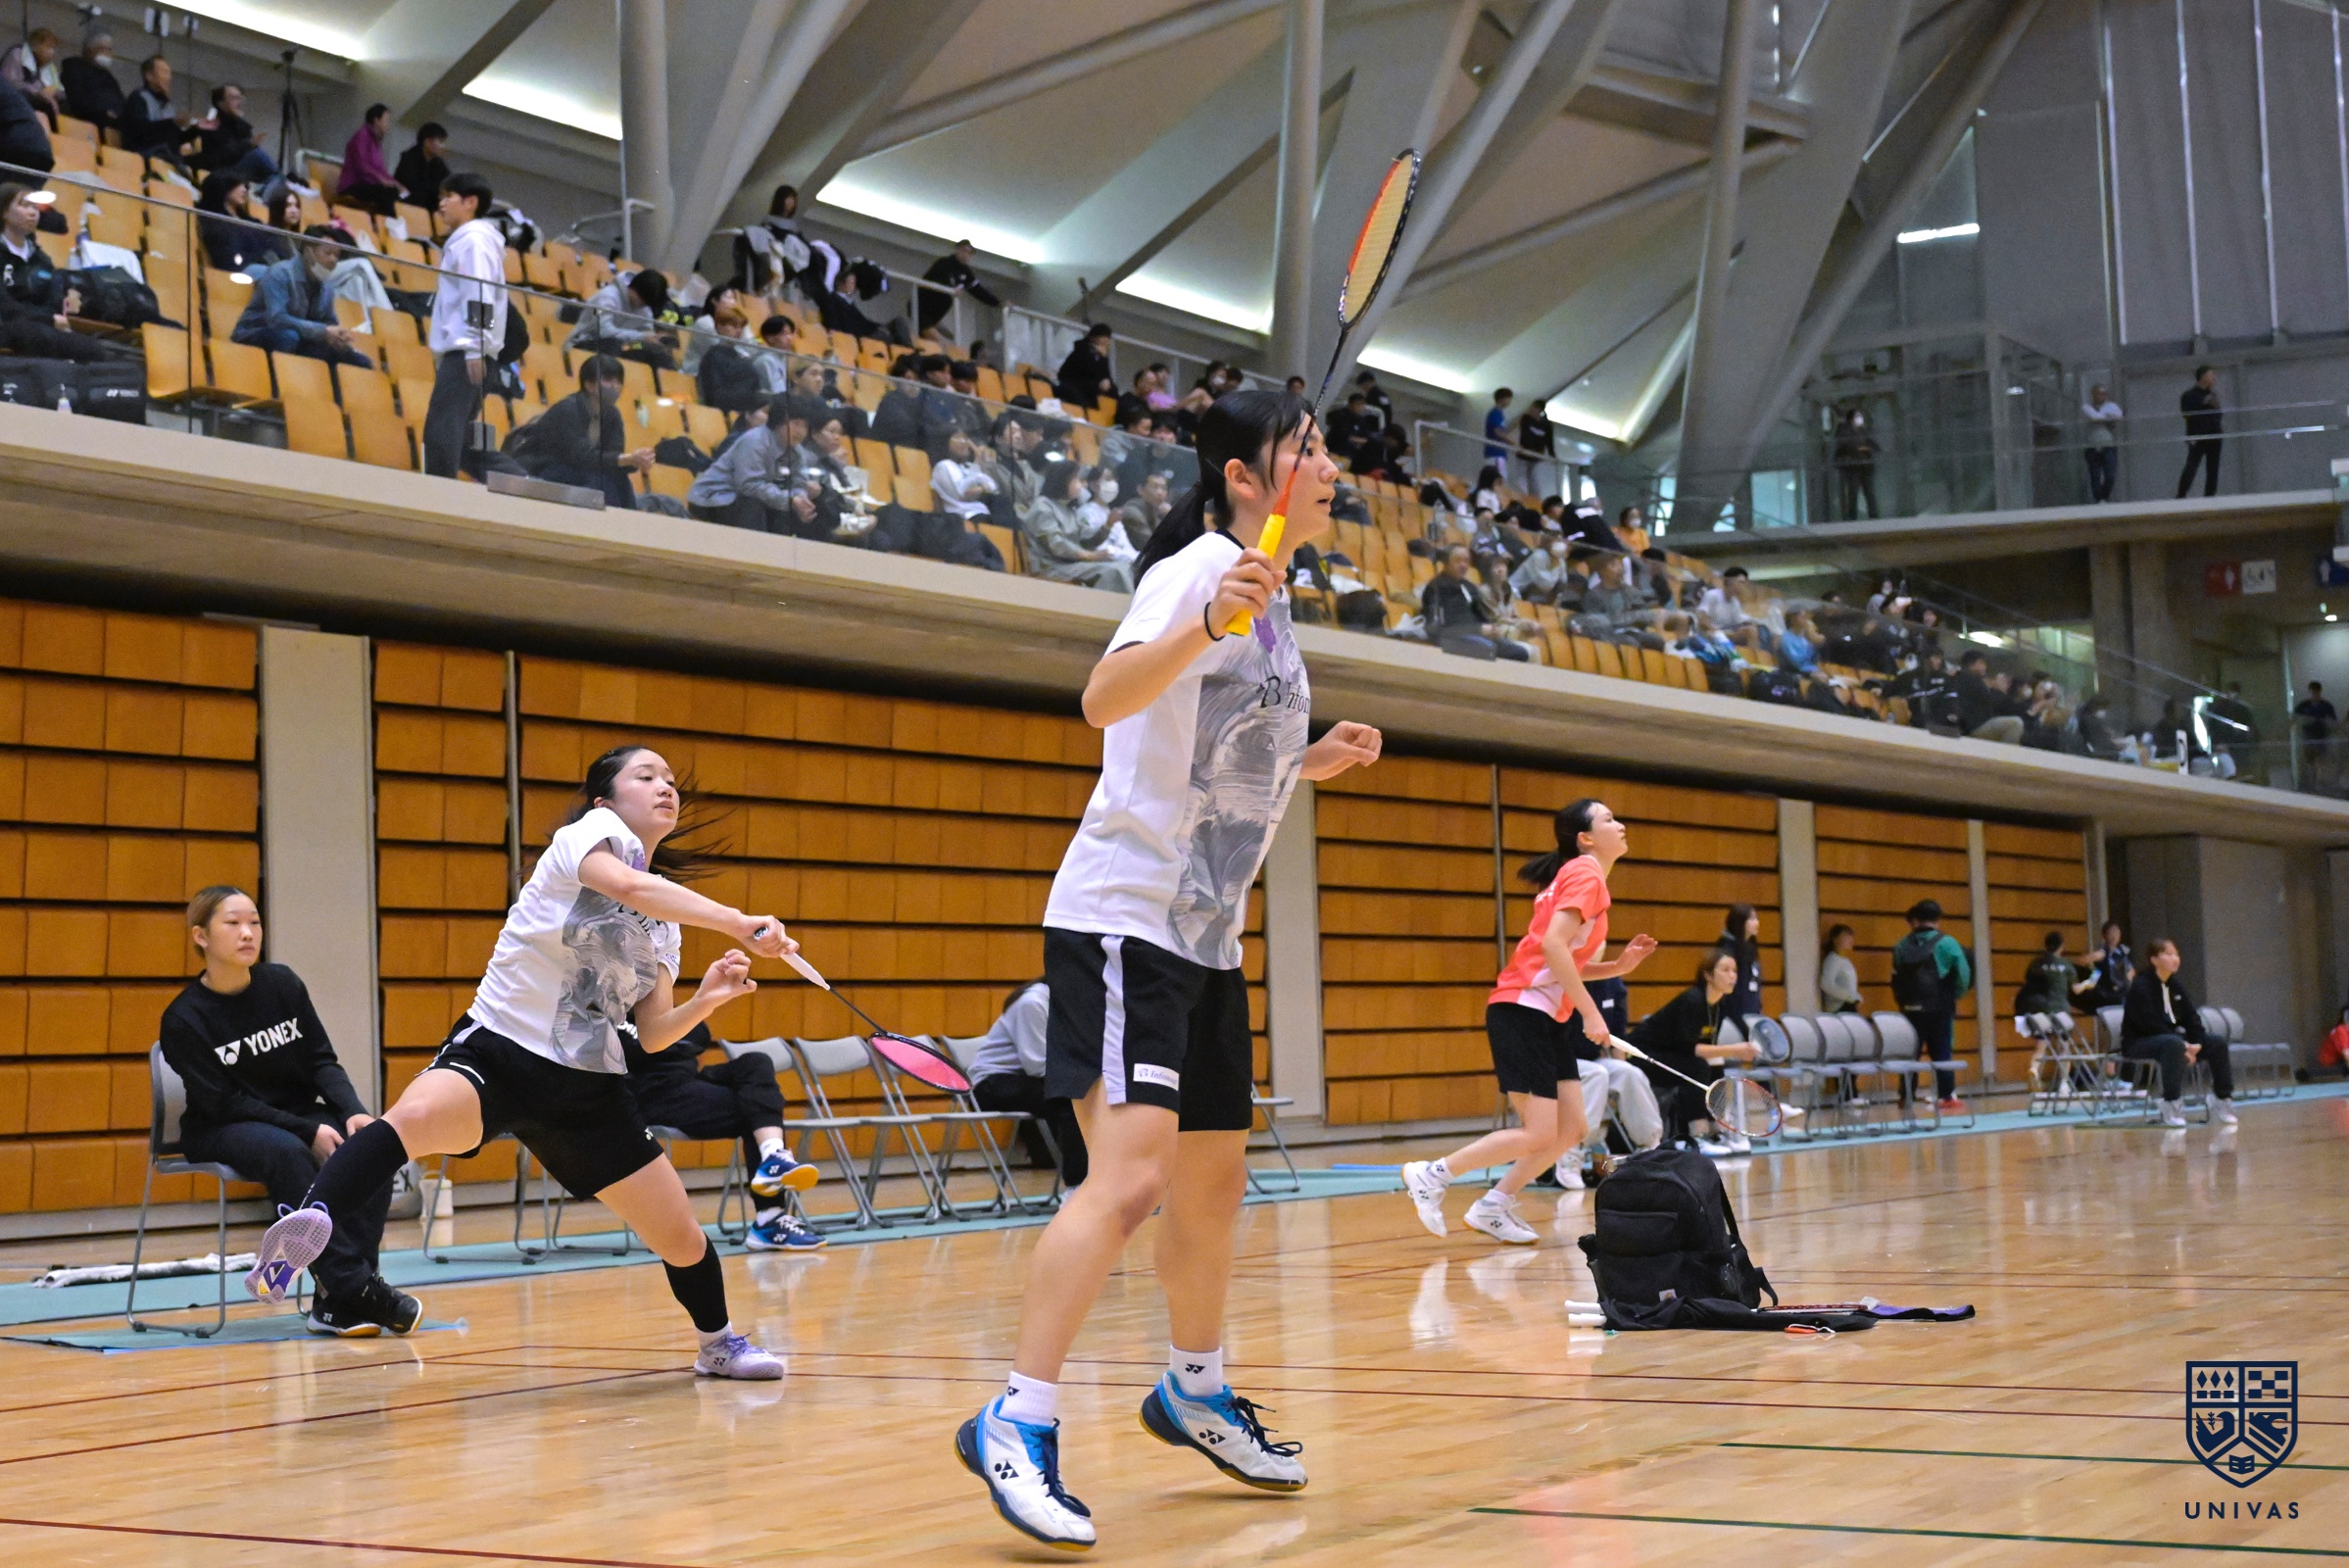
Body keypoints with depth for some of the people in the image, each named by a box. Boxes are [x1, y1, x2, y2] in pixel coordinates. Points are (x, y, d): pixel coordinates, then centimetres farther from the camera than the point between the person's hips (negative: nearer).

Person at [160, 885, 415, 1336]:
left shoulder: (282, 984, 1)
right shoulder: (183, 1020, -10)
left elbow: (322, 1062, 3)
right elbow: (222, 1103, -14)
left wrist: (354, 1112, -17)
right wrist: (307, 1131, -23)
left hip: (298, 1116, 4)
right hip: (222, 1132, -4)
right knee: (286, 1152, -38)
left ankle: (338, 1300, -28)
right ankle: (355, 1286, -37)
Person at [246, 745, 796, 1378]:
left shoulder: (664, 920, 16)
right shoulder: (595, 830, -3)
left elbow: (653, 1034, 14)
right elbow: (629, 885, -27)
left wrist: (705, 1001, -4)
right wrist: (738, 922, -33)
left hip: (587, 1086, 7)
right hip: (497, 1050, -6)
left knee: (681, 1236, 6)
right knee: (415, 1117, -40)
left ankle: (717, 1343, 33)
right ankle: (311, 1223, -57)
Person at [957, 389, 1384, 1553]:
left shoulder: (1270, 602, 14)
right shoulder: (1199, 568, -12)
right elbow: (1105, 700, -32)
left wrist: (1312, 763, 12)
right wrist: (1205, 624, -47)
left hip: (1208, 935, 9)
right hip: (1121, 919, -9)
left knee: (1212, 1180, 16)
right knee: (1130, 1174, -19)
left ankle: (1196, 1395, 34)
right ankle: (1016, 1424, -15)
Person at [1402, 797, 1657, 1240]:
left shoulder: (1581, 876, 20)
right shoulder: (1585, 872, -8)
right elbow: (1553, 945, -22)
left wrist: (1618, 966, 7)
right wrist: (1590, 1012, -20)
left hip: (1549, 1020, 10)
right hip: (1521, 1011, -10)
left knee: (1573, 1129, 5)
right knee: (1538, 1135, -12)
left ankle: (1492, 1207, 13)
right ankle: (1431, 1176, -2)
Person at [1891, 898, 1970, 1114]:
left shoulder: (1902, 946, 4)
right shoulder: (1946, 943, -4)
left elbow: (1895, 979, 1)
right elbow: (1964, 975, -9)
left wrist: (1903, 1001, 9)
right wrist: (1953, 996, 7)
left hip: (1911, 1009, 2)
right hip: (1939, 1009, -2)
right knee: (1941, 1053, 4)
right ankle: (1947, 1097, 4)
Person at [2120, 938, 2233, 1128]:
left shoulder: (2175, 986, 10)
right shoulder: (2140, 987, -15)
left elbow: (2191, 1017, 5)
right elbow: (2151, 1024, -23)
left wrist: (2197, 1043, -13)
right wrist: (2183, 1045, -26)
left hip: (2173, 1036, 8)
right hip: (2139, 1043, -8)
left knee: (2216, 1043, -5)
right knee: (2173, 1044, -39)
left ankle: (2222, 1101, 2)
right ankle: (2170, 1107, -38)